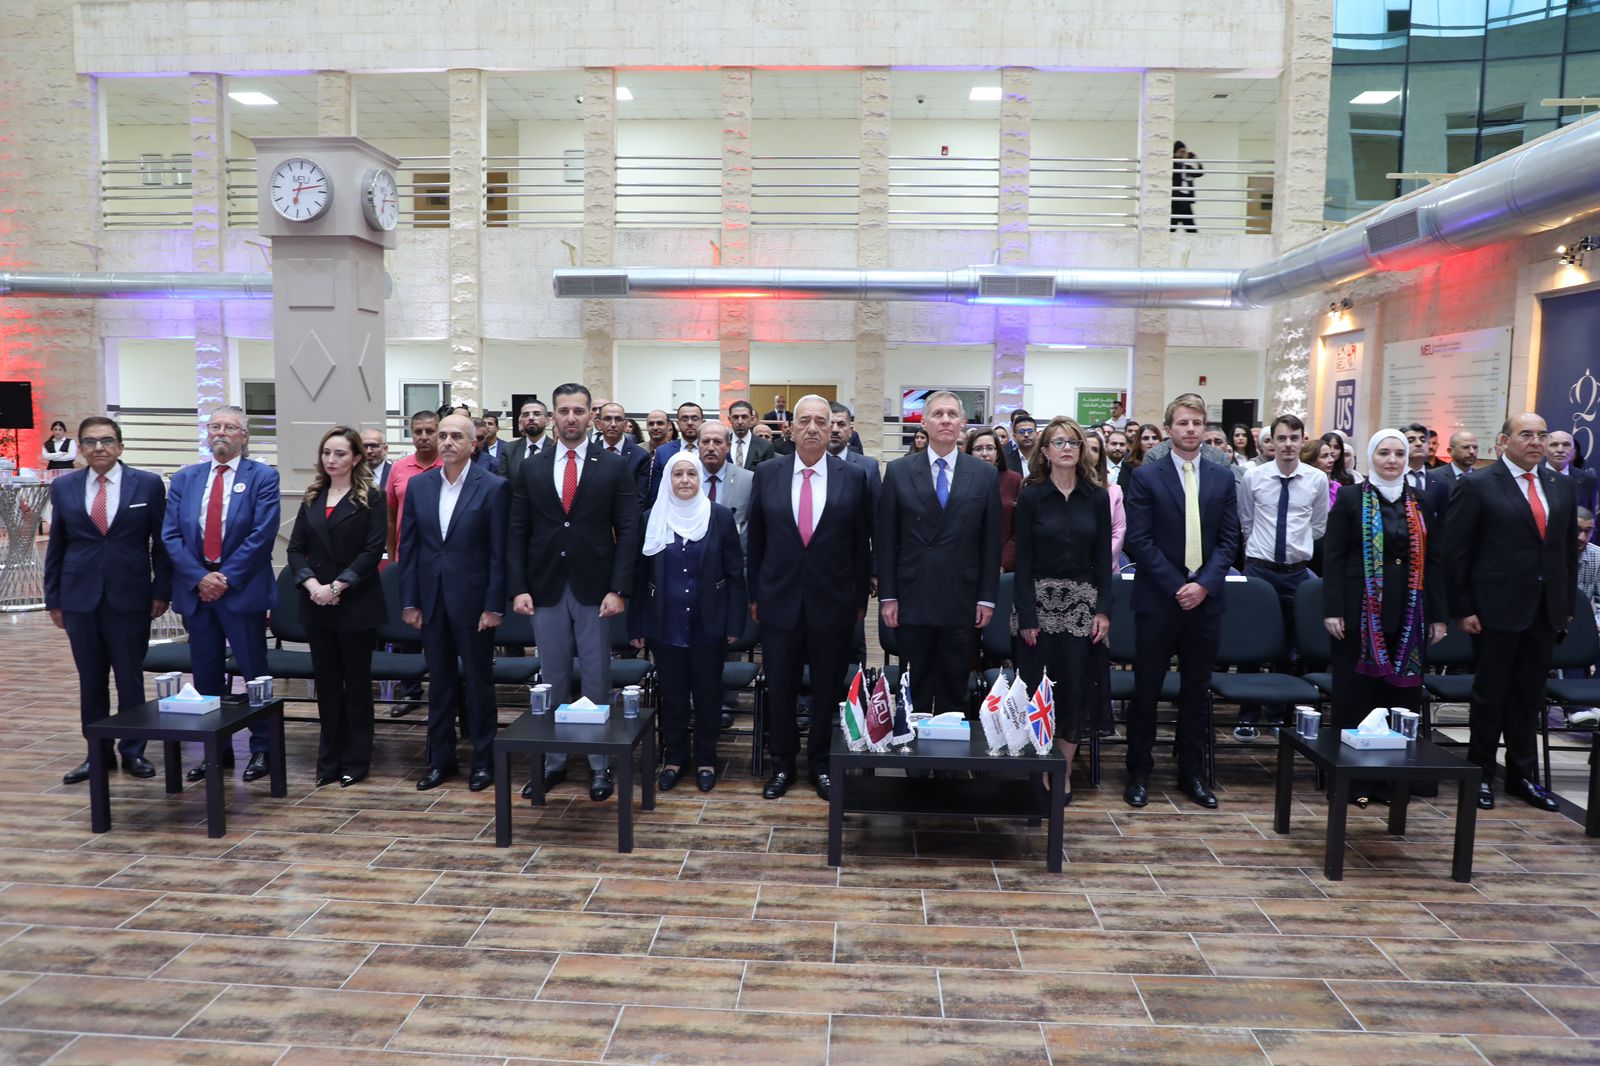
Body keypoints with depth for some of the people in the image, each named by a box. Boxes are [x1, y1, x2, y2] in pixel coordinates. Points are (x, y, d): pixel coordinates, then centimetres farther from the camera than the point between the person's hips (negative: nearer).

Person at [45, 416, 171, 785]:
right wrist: (53, 598, 7)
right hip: (80, 597, 2)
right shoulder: (63, 487, 6)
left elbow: (161, 542, 2)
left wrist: (162, 590, -3)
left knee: (131, 678, 5)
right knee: (90, 681, 9)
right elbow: (55, 546, 9)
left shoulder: (148, 484, 0)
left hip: (130, 596, -2)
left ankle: (133, 751, 18)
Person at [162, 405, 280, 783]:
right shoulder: (185, 478, 10)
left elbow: (262, 534, -10)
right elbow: (170, 535, 4)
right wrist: (199, 578, -9)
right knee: (206, 674, 10)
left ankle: (261, 748, 14)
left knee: (254, 671, 3)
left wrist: (227, 578, -14)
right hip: (195, 589, 4)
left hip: (243, 589, -4)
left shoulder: (262, 477, -2)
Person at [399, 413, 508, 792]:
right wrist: (409, 601, 3)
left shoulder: (493, 487, -7)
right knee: (439, 681, 13)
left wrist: (494, 606, -11)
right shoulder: (418, 485, 5)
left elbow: (499, 553, -8)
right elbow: (408, 547, 7)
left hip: (473, 600, -4)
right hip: (431, 599, 4)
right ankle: (441, 759, 24)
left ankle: (484, 760, 19)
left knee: (479, 681, 6)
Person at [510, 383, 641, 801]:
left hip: (594, 590, -2)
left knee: (597, 680, 5)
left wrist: (619, 589, -10)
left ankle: (600, 765, 16)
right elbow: (518, 532, 6)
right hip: (546, 590, 2)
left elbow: (628, 531, -4)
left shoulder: (613, 466, 0)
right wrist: (519, 588, -2)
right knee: (552, 681, 10)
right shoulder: (532, 469, 7)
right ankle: (553, 762, 22)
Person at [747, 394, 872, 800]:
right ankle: (782, 764, 27)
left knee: (828, 690, 10)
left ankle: (821, 763, 29)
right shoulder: (767, 473, 1)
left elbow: (862, 543, 3)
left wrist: (861, 598, 4)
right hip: (780, 601, 1)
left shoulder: (854, 477, -1)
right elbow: (756, 539, 6)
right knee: (779, 689, 9)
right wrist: (754, 593, 6)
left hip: (834, 603, 0)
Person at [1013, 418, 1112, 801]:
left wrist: (1104, 609, -2)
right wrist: (1025, 615, -9)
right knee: (1037, 686, 1)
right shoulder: (1031, 497, -1)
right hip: (1040, 600, -2)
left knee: (1077, 686, 3)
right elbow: (1023, 559, -4)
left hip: (1082, 603, 2)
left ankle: (1064, 772, 17)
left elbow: (1103, 557, 6)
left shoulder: (1097, 497, 5)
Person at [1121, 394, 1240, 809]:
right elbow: (1140, 541, -7)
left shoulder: (1223, 477, 7)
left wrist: (1203, 584, -9)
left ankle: (1192, 773, 24)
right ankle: (1139, 773, 16)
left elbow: (1228, 540, 5)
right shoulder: (1145, 477, -3)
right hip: (1158, 600, -3)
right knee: (1146, 690, 4)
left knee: (1196, 692, 12)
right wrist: (1177, 587, -13)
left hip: (1205, 599, 3)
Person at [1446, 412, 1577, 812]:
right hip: (1497, 609, -5)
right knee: (1490, 694, 5)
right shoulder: (1477, 486, -7)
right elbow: (1456, 552, -8)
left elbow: (1568, 548, 14)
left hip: (1546, 610, 5)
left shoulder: (1561, 487, 10)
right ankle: (1482, 774, 19)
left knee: (1529, 695, 13)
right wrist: (1463, 609, -10)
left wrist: (1567, 602, 9)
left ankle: (1522, 775, 25)